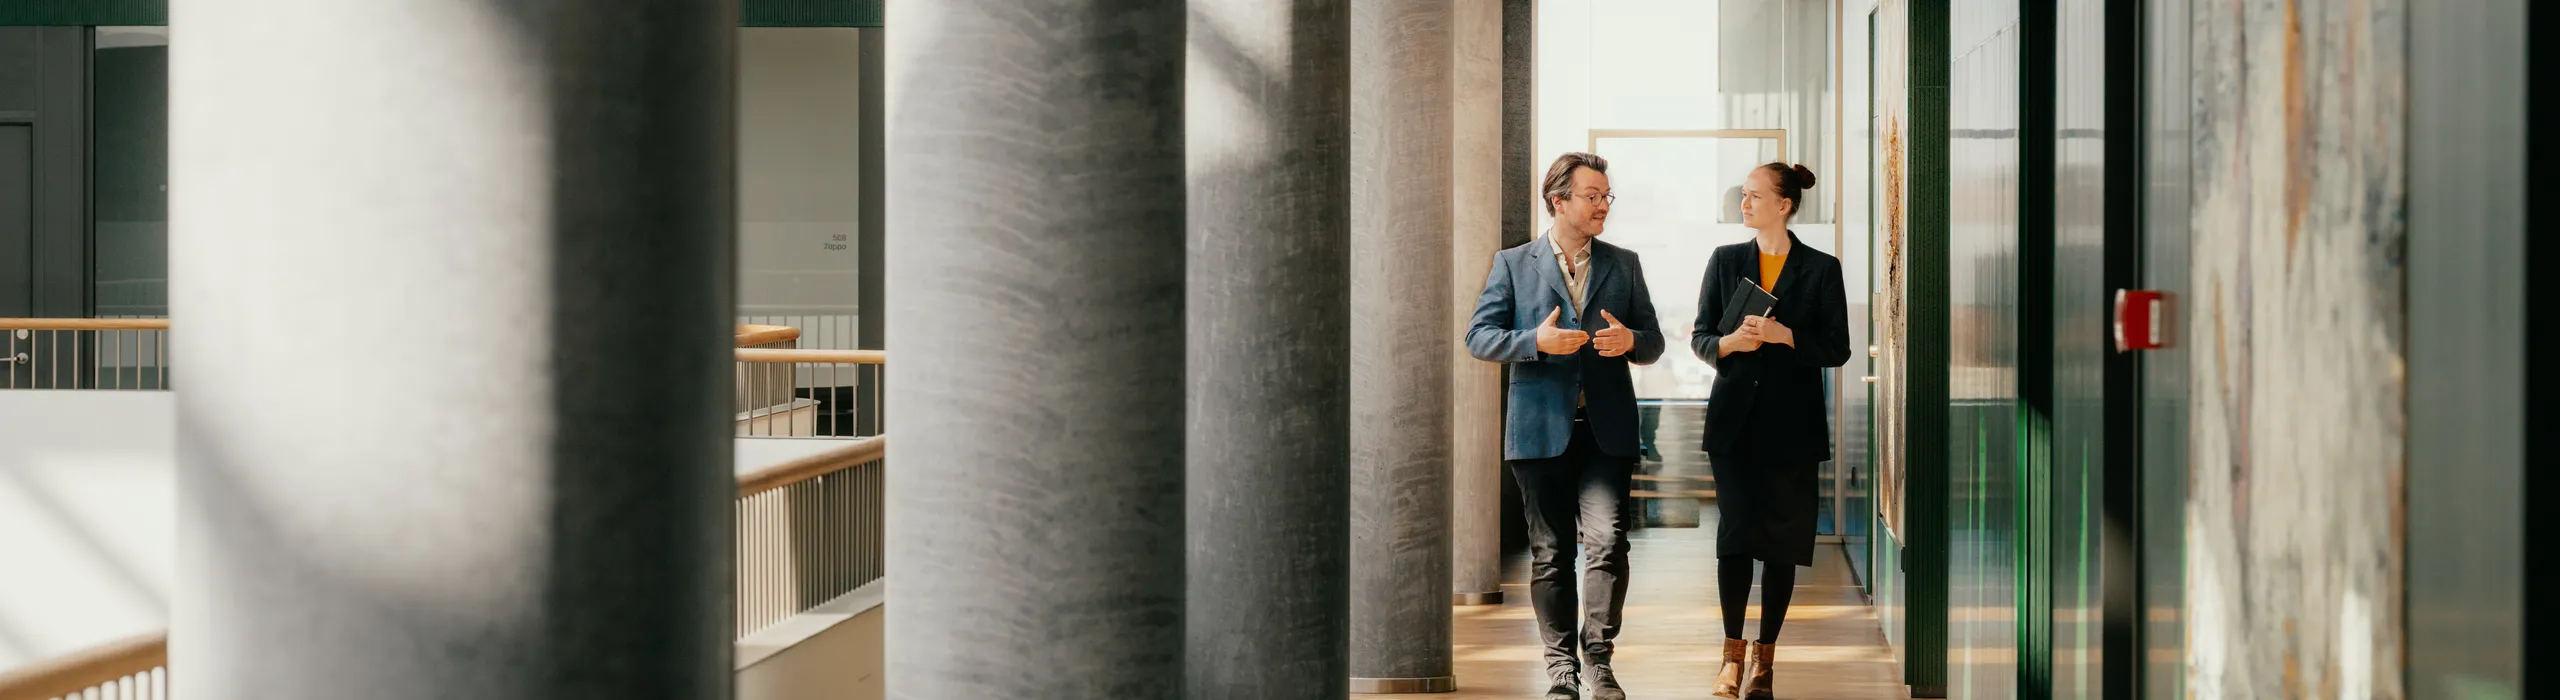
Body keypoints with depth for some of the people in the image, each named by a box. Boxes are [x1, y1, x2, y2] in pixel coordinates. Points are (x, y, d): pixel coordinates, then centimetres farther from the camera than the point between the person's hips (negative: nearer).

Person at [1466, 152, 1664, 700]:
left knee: (1607, 541, -12)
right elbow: (1479, 337, 1)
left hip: (1606, 430, 1)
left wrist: (1630, 340, -9)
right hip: (1540, 429, -1)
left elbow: (1653, 343, 15)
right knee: (1550, 553, 4)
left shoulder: (1624, 265, 13)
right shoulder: (1513, 265, 6)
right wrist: (1536, 341, -15)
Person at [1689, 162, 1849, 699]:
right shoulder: (1725, 261, 9)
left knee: (1783, 538, 2)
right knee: (1735, 533, -5)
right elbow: (1700, 338, 9)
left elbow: (1837, 349, -1)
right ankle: (1733, 655, 5)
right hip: (1735, 419, 1)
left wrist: (1785, 336, -16)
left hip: (1791, 423, -1)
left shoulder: (1821, 269, 2)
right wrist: (1730, 342, -13)